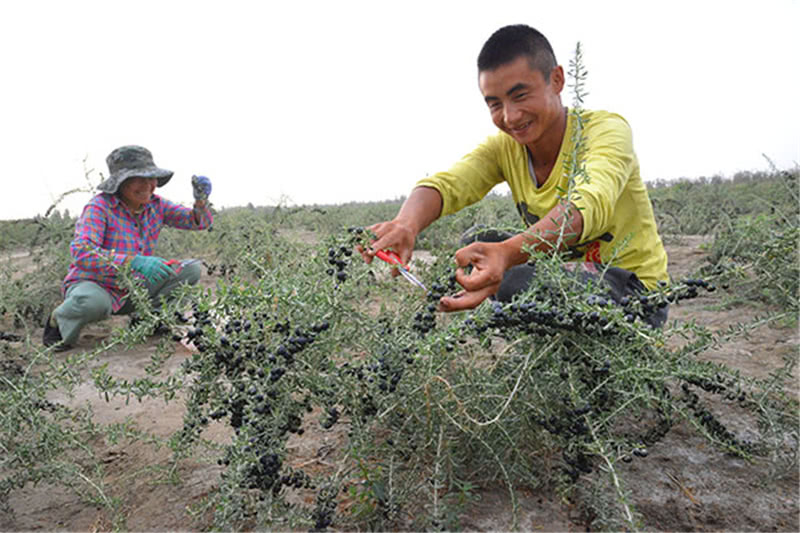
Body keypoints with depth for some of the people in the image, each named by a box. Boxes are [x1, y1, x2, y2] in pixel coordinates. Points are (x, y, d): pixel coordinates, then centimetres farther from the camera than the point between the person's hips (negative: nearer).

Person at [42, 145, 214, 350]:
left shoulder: (155, 205, -2)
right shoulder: (99, 207, -20)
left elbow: (199, 222, -1)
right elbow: (82, 253, -34)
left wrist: (201, 200, -24)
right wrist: (134, 262, -47)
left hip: (133, 289, 5)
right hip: (92, 284, -5)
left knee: (193, 269, -8)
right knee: (94, 302, -41)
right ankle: (58, 320, -4)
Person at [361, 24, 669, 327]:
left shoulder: (607, 129, -19)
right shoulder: (504, 148, -3)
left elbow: (591, 203, -40)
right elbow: (446, 184, -21)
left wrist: (508, 252, -58)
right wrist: (406, 224, -45)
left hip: (637, 292, -6)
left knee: (520, 282, -30)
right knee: (477, 244, -9)